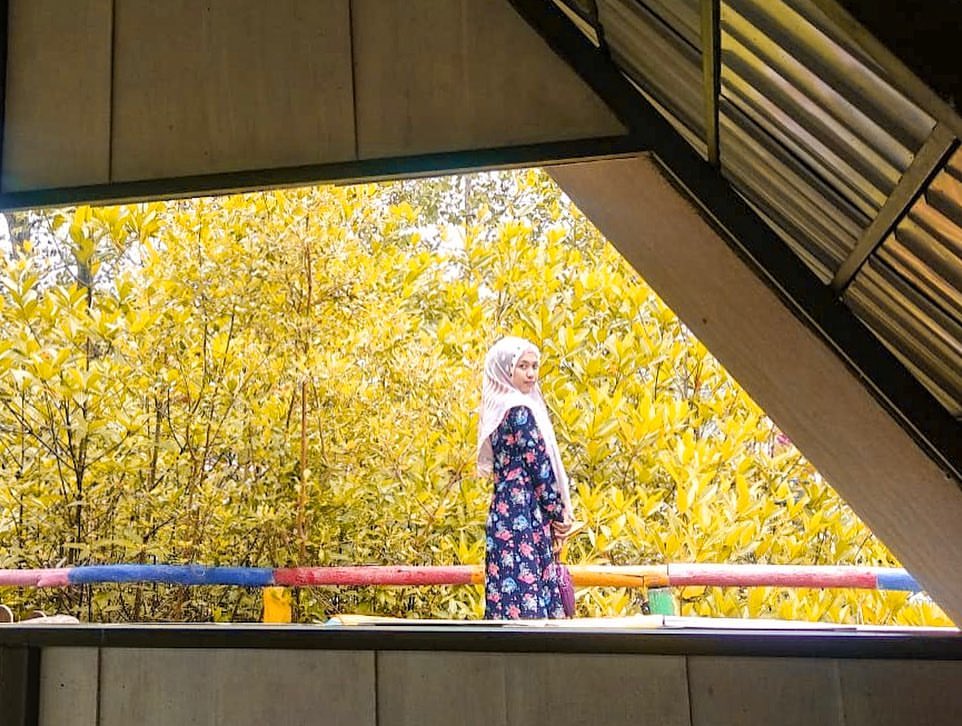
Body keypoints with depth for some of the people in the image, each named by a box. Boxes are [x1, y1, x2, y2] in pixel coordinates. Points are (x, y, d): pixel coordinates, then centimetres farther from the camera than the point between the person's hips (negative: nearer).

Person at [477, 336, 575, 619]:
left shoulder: (498, 410, 16)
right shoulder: (519, 409, -11)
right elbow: (539, 465, -13)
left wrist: (552, 515, 14)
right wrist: (558, 514, -2)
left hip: (504, 510, 9)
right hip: (524, 514, -9)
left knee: (507, 596, 8)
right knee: (528, 597, -9)